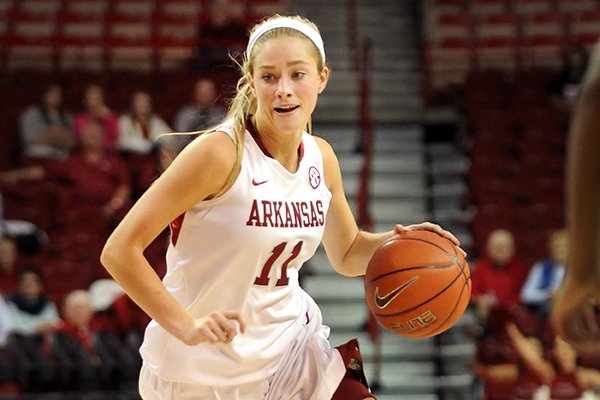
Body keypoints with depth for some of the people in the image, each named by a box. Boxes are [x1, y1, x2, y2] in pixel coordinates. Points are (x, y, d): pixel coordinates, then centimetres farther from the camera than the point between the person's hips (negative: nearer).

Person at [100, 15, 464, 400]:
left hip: (289, 346, 6)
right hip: (203, 368, -5)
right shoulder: (222, 152, -21)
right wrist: (187, 326, -30)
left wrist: (396, 242, -3)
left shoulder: (322, 158, -1)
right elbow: (120, 250, -22)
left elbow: (347, 255, 17)